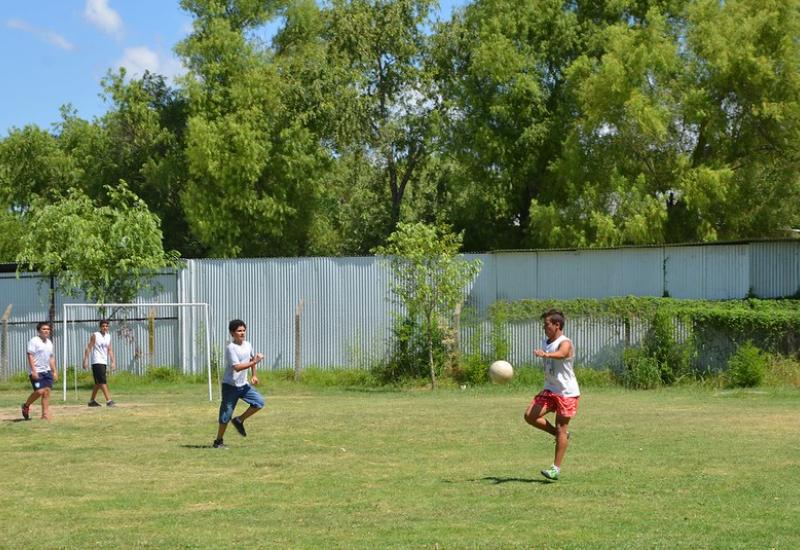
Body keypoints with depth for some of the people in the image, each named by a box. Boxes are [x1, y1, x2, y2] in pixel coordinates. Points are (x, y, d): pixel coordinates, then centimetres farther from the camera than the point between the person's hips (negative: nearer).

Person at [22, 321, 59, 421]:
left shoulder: (49, 342, 16)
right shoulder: (34, 341, -7)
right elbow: (30, 356, -12)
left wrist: (54, 372, 17)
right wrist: (33, 371, -19)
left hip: (47, 371, 7)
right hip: (37, 372, -7)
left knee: (47, 391, 0)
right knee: (39, 391, -15)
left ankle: (45, 415, 2)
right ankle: (26, 406, 10)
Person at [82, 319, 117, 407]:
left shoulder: (108, 336, 13)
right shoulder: (95, 335, -5)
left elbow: (110, 350, 14)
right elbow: (88, 348, -6)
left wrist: (113, 361, 6)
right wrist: (86, 360, -12)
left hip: (104, 362, 7)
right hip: (97, 362, -7)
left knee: (98, 383, 12)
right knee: (103, 382, -14)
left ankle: (92, 401, 21)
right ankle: (108, 401, -19)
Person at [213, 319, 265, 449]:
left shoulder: (248, 345, 5)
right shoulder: (230, 348, -18)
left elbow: (251, 359, 26)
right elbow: (237, 367, -26)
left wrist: (254, 375, 18)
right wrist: (255, 362, -26)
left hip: (243, 385, 7)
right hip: (230, 385, -6)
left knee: (259, 402, -9)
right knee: (226, 414, -2)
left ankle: (239, 420, 9)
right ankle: (218, 441, 12)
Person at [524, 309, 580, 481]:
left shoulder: (565, 343, -18)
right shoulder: (545, 342, 7)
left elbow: (560, 355, -43)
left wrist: (545, 355, -61)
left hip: (567, 393, -7)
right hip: (550, 390, 7)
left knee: (561, 429, -4)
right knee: (530, 416, -7)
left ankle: (556, 468, 3)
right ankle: (560, 435, 13)